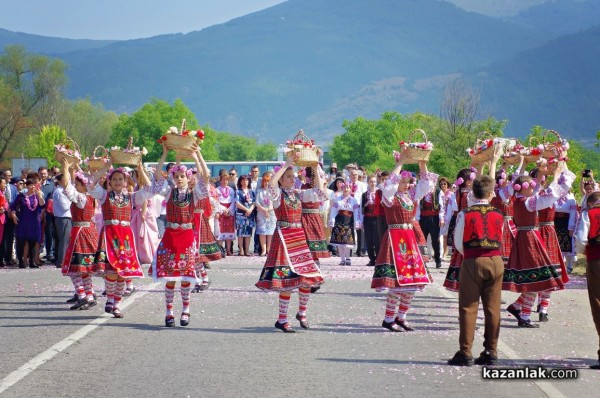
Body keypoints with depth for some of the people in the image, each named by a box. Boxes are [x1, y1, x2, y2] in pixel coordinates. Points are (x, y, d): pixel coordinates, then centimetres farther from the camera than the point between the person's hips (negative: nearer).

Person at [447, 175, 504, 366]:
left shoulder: (465, 215, -5)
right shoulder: (498, 215, 3)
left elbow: (458, 243, 1)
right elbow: (500, 240, 10)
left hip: (472, 263, -3)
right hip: (496, 262, 3)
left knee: (468, 308, 1)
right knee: (493, 309, 7)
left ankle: (465, 353, -1)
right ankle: (491, 352, 10)